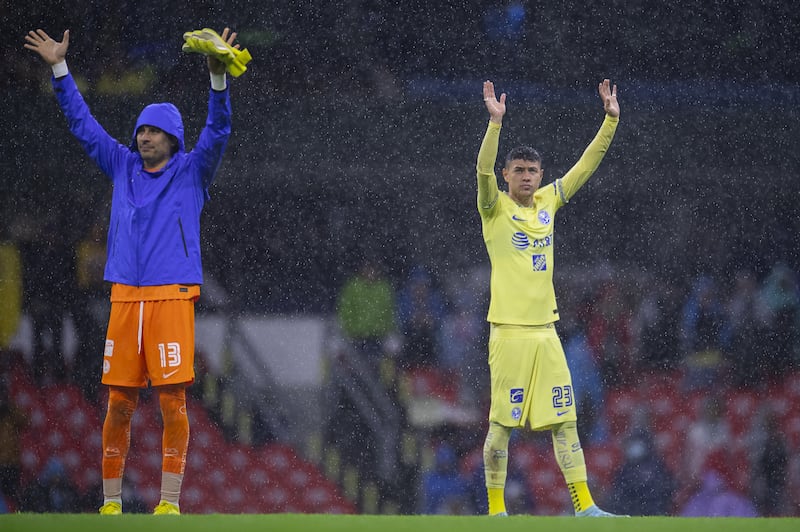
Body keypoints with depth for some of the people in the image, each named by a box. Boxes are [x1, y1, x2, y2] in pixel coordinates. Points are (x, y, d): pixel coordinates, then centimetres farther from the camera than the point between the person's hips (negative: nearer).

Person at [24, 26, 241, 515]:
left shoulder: (191, 172, 6)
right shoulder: (123, 167, 16)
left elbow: (217, 131, -8)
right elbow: (82, 122, 21)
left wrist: (218, 76, -22)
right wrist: (60, 69, 18)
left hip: (173, 297, -4)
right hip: (125, 297, 4)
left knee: (173, 402, -6)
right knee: (119, 404, 3)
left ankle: (170, 502, -4)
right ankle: (111, 503, 8)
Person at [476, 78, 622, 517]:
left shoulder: (547, 201, 13)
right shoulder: (496, 208, -2)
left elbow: (587, 165, 14)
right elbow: (483, 169, -20)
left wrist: (611, 119, 6)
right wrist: (495, 122, -32)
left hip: (546, 329, 5)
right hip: (509, 330, -5)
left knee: (565, 420, 4)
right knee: (501, 423, -2)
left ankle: (583, 505, 5)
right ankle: (495, 509, 4)